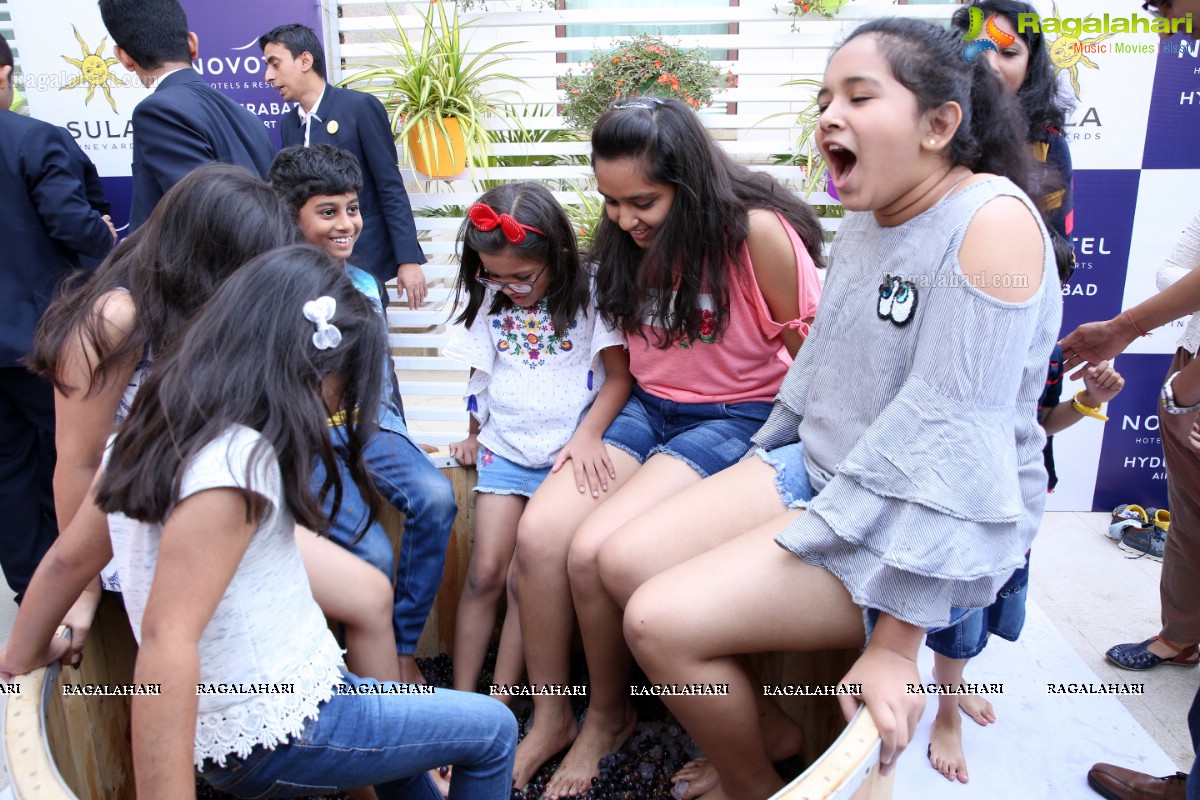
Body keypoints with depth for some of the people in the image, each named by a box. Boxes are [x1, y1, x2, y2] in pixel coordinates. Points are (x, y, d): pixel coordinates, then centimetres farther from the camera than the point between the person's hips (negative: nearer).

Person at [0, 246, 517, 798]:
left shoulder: (153, 435, 1)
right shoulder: (237, 459, -26)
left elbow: (68, 558, 11)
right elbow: (167, 640, -31)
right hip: (278, 734, -9)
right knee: (493, 730, 7)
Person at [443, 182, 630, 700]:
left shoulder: (588, 296, -7)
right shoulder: (487, 301, 6)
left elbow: (620, 375, -9)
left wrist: (587, 436, -21)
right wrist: (473, 434, 19)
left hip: (567, 452, -3)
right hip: (504, 447, 4)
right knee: (485, 572, -3)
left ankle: (502, 699, 3)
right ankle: (462, 697, 6)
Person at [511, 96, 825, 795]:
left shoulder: (757, 231, -17)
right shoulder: (634, 238, 5)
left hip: (738, 418, -6)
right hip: (650, 409, 7)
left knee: (592, 550, -23)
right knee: (538, 533, -16)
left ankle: (610, 717, 6)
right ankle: (550, 718, 5)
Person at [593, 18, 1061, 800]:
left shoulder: (993, 220, -20)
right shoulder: (864, 221, 7)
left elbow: (949, 434, -25)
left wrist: (896, 639, -24)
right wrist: (757, 472, 21)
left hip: (929, 525, -8)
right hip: (821, 471, 8)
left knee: (663, 621, -19)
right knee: (624, 560, -2)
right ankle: (772, 725, 18)